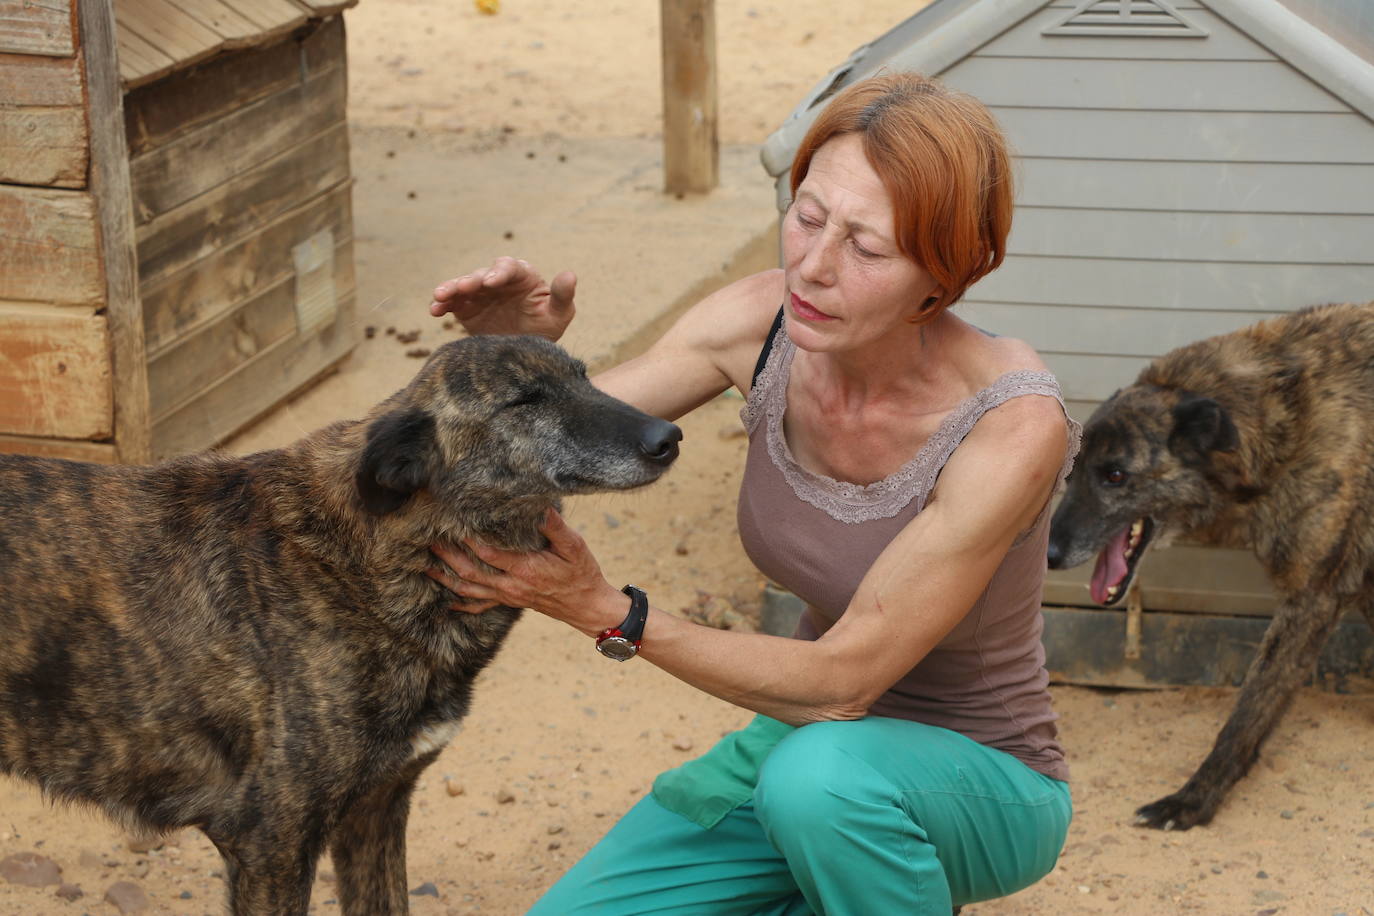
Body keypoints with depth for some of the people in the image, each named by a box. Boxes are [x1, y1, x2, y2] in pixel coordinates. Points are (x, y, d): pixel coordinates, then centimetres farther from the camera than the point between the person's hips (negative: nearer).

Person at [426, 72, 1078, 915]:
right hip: (816, 742, 5)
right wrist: (519, 353, -27)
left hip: (983, 784, -5)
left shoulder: (1011, 425, -29)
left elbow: (842, 680, -27)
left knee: (819, 773, -39)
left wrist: (607, 614, -33)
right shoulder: (766, 322, -14)